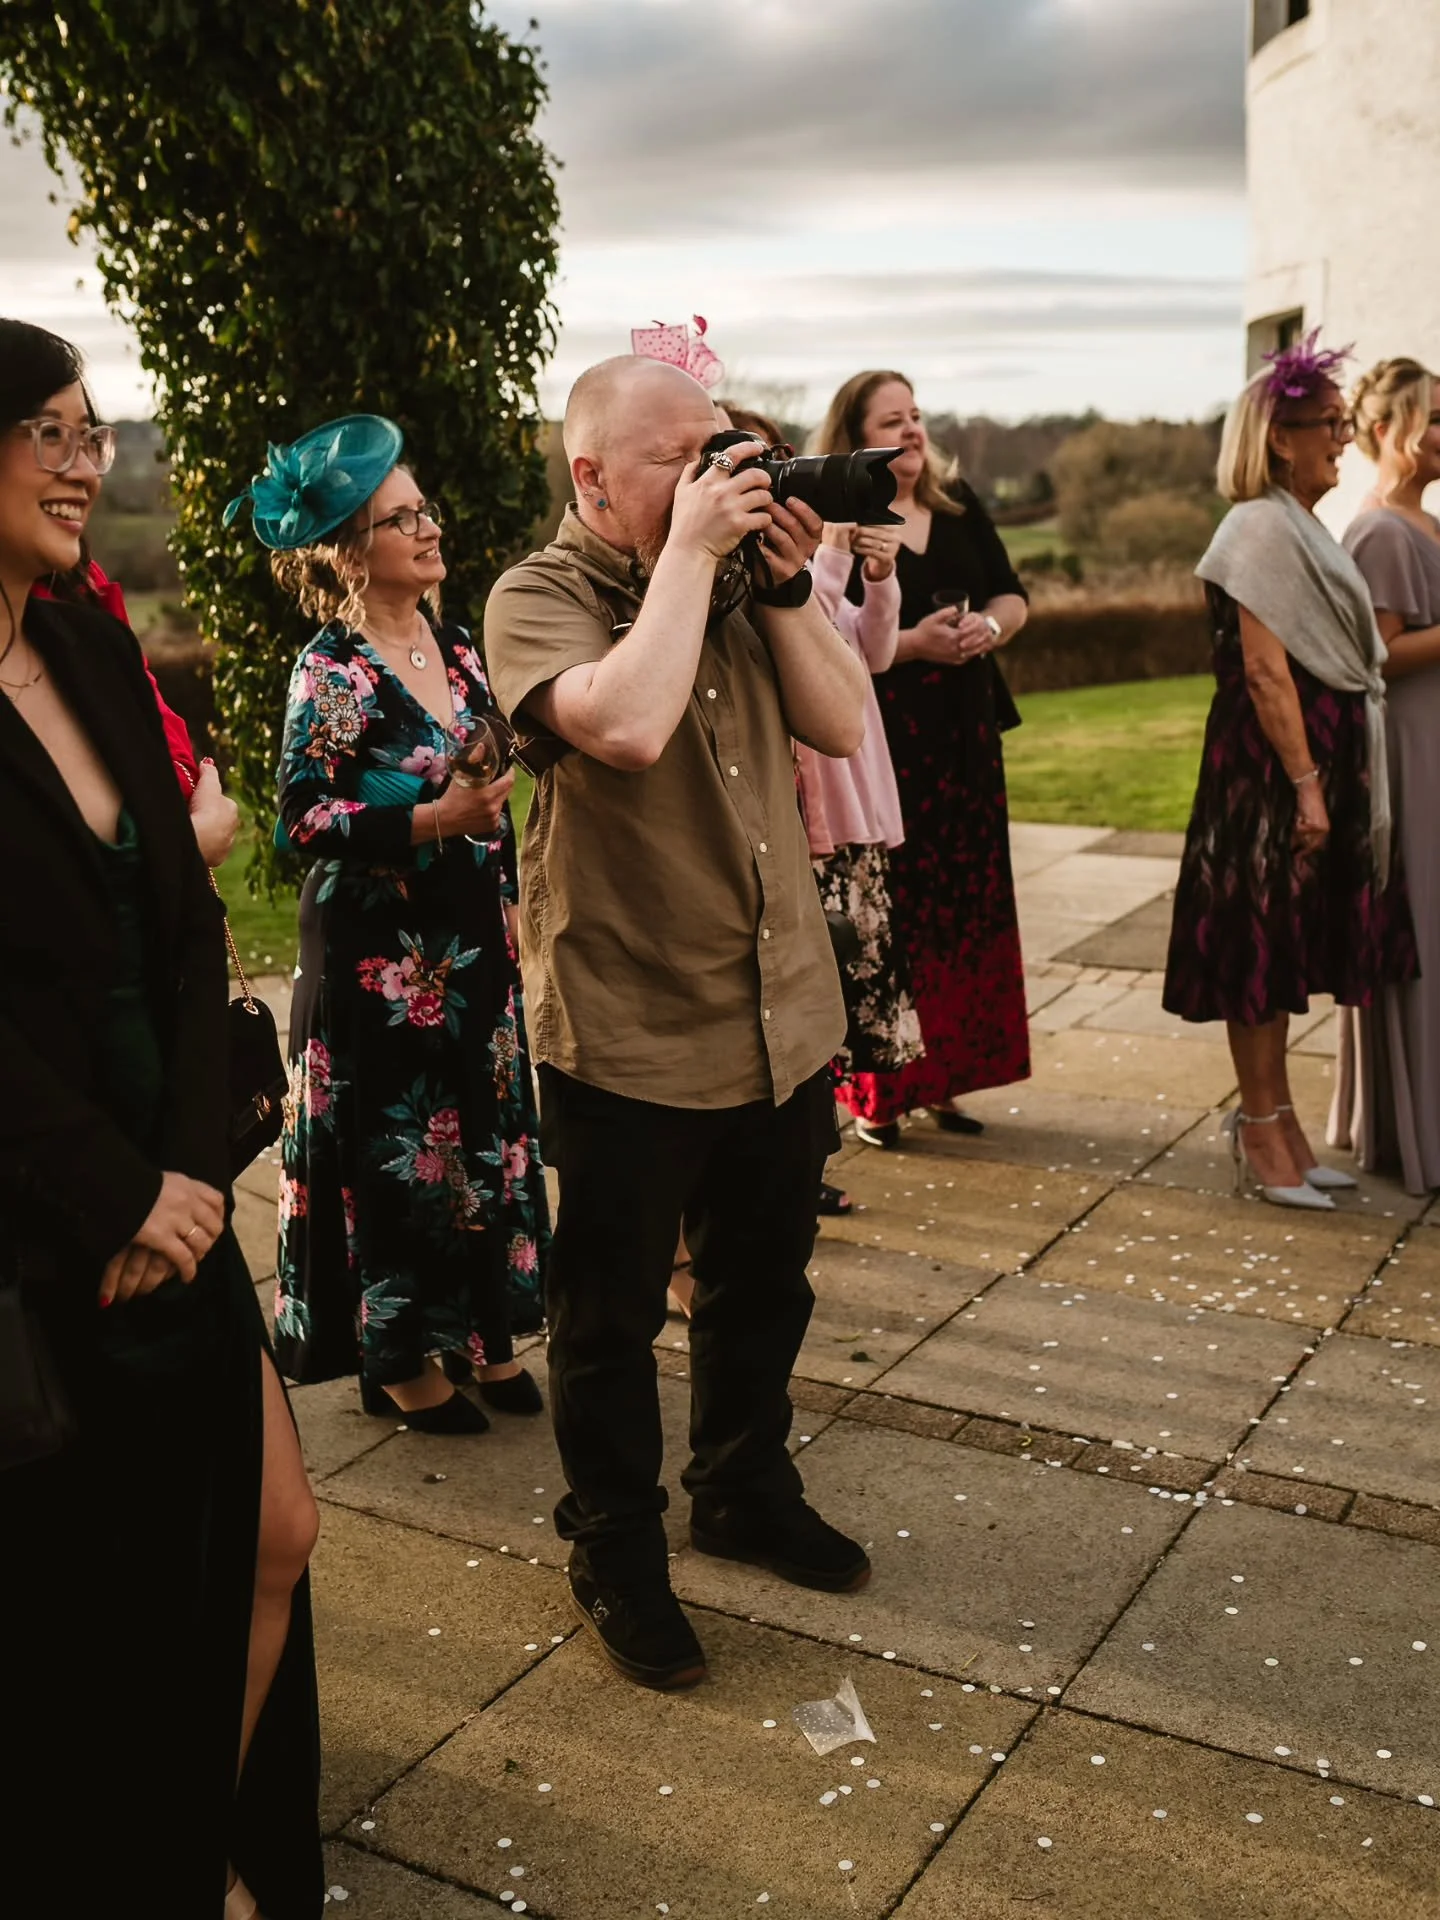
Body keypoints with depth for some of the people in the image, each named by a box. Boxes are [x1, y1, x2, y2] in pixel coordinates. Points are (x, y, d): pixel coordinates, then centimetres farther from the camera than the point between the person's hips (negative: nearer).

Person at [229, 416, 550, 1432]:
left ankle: (480, 1330, 27)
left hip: (472, 936, 7)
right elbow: (303, 813, -17)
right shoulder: (331, 672, -13)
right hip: (381, 949, -7)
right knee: (394, 1141, 3)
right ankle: (397, 1355, 19)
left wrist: (506, 898, 17)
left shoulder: (455, 647, 8)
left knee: (485, 1129, 12)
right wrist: (432, 821, -25)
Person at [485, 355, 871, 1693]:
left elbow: (841, 723, 4)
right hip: (628, 1037, -6)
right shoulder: (537, 600, -12)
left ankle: (745, 1492, 44)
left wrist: (784, 584, -7)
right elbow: (629, 721, -31)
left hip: (783, 1013, 7)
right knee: (613, 1315, 10)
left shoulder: (736, 579, 9)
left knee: (761, 1285, 22)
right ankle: (616, 1557, 30)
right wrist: (688, 553, -22)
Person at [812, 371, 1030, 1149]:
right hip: (875, 744, -6)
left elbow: (1012, 596, 16)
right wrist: (912, 643, -20)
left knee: (967, 908, 9)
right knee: (884, 916, -4)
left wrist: (990, 626, -5)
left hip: (965, 737, 7)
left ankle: (945, 1077, 22)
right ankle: (874, 1094, 8)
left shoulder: (959, 507, 12)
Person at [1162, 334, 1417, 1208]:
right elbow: (1267, 673, -20)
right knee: (1265, 940, -1)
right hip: (1271, 769, -10)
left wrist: (1329, 779, 16)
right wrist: (1304, 785, -22)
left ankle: (1275, 1120, 24)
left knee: (1290, 941, 14)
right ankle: (1264, 1127, 10)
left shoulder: (1306, 526, 16)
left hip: (1326, 759, 10)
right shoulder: (1262, 528, -14)